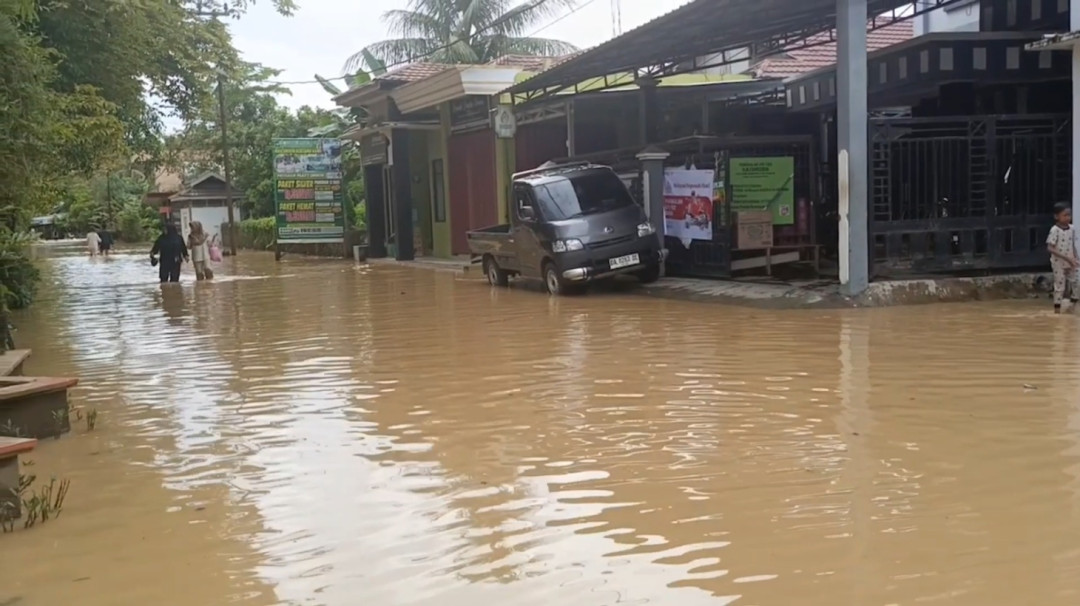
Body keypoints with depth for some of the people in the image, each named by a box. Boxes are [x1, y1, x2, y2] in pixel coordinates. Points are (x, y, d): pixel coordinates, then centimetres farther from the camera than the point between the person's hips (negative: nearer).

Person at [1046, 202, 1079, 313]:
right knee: (1060, 285, -1)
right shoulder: (1055, 230, -18)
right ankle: (1057, 310, 8)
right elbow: (1050, 248, -22)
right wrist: (1066, 257, -25)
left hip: (1070, 263, 6)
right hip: (1059, 263, -6)